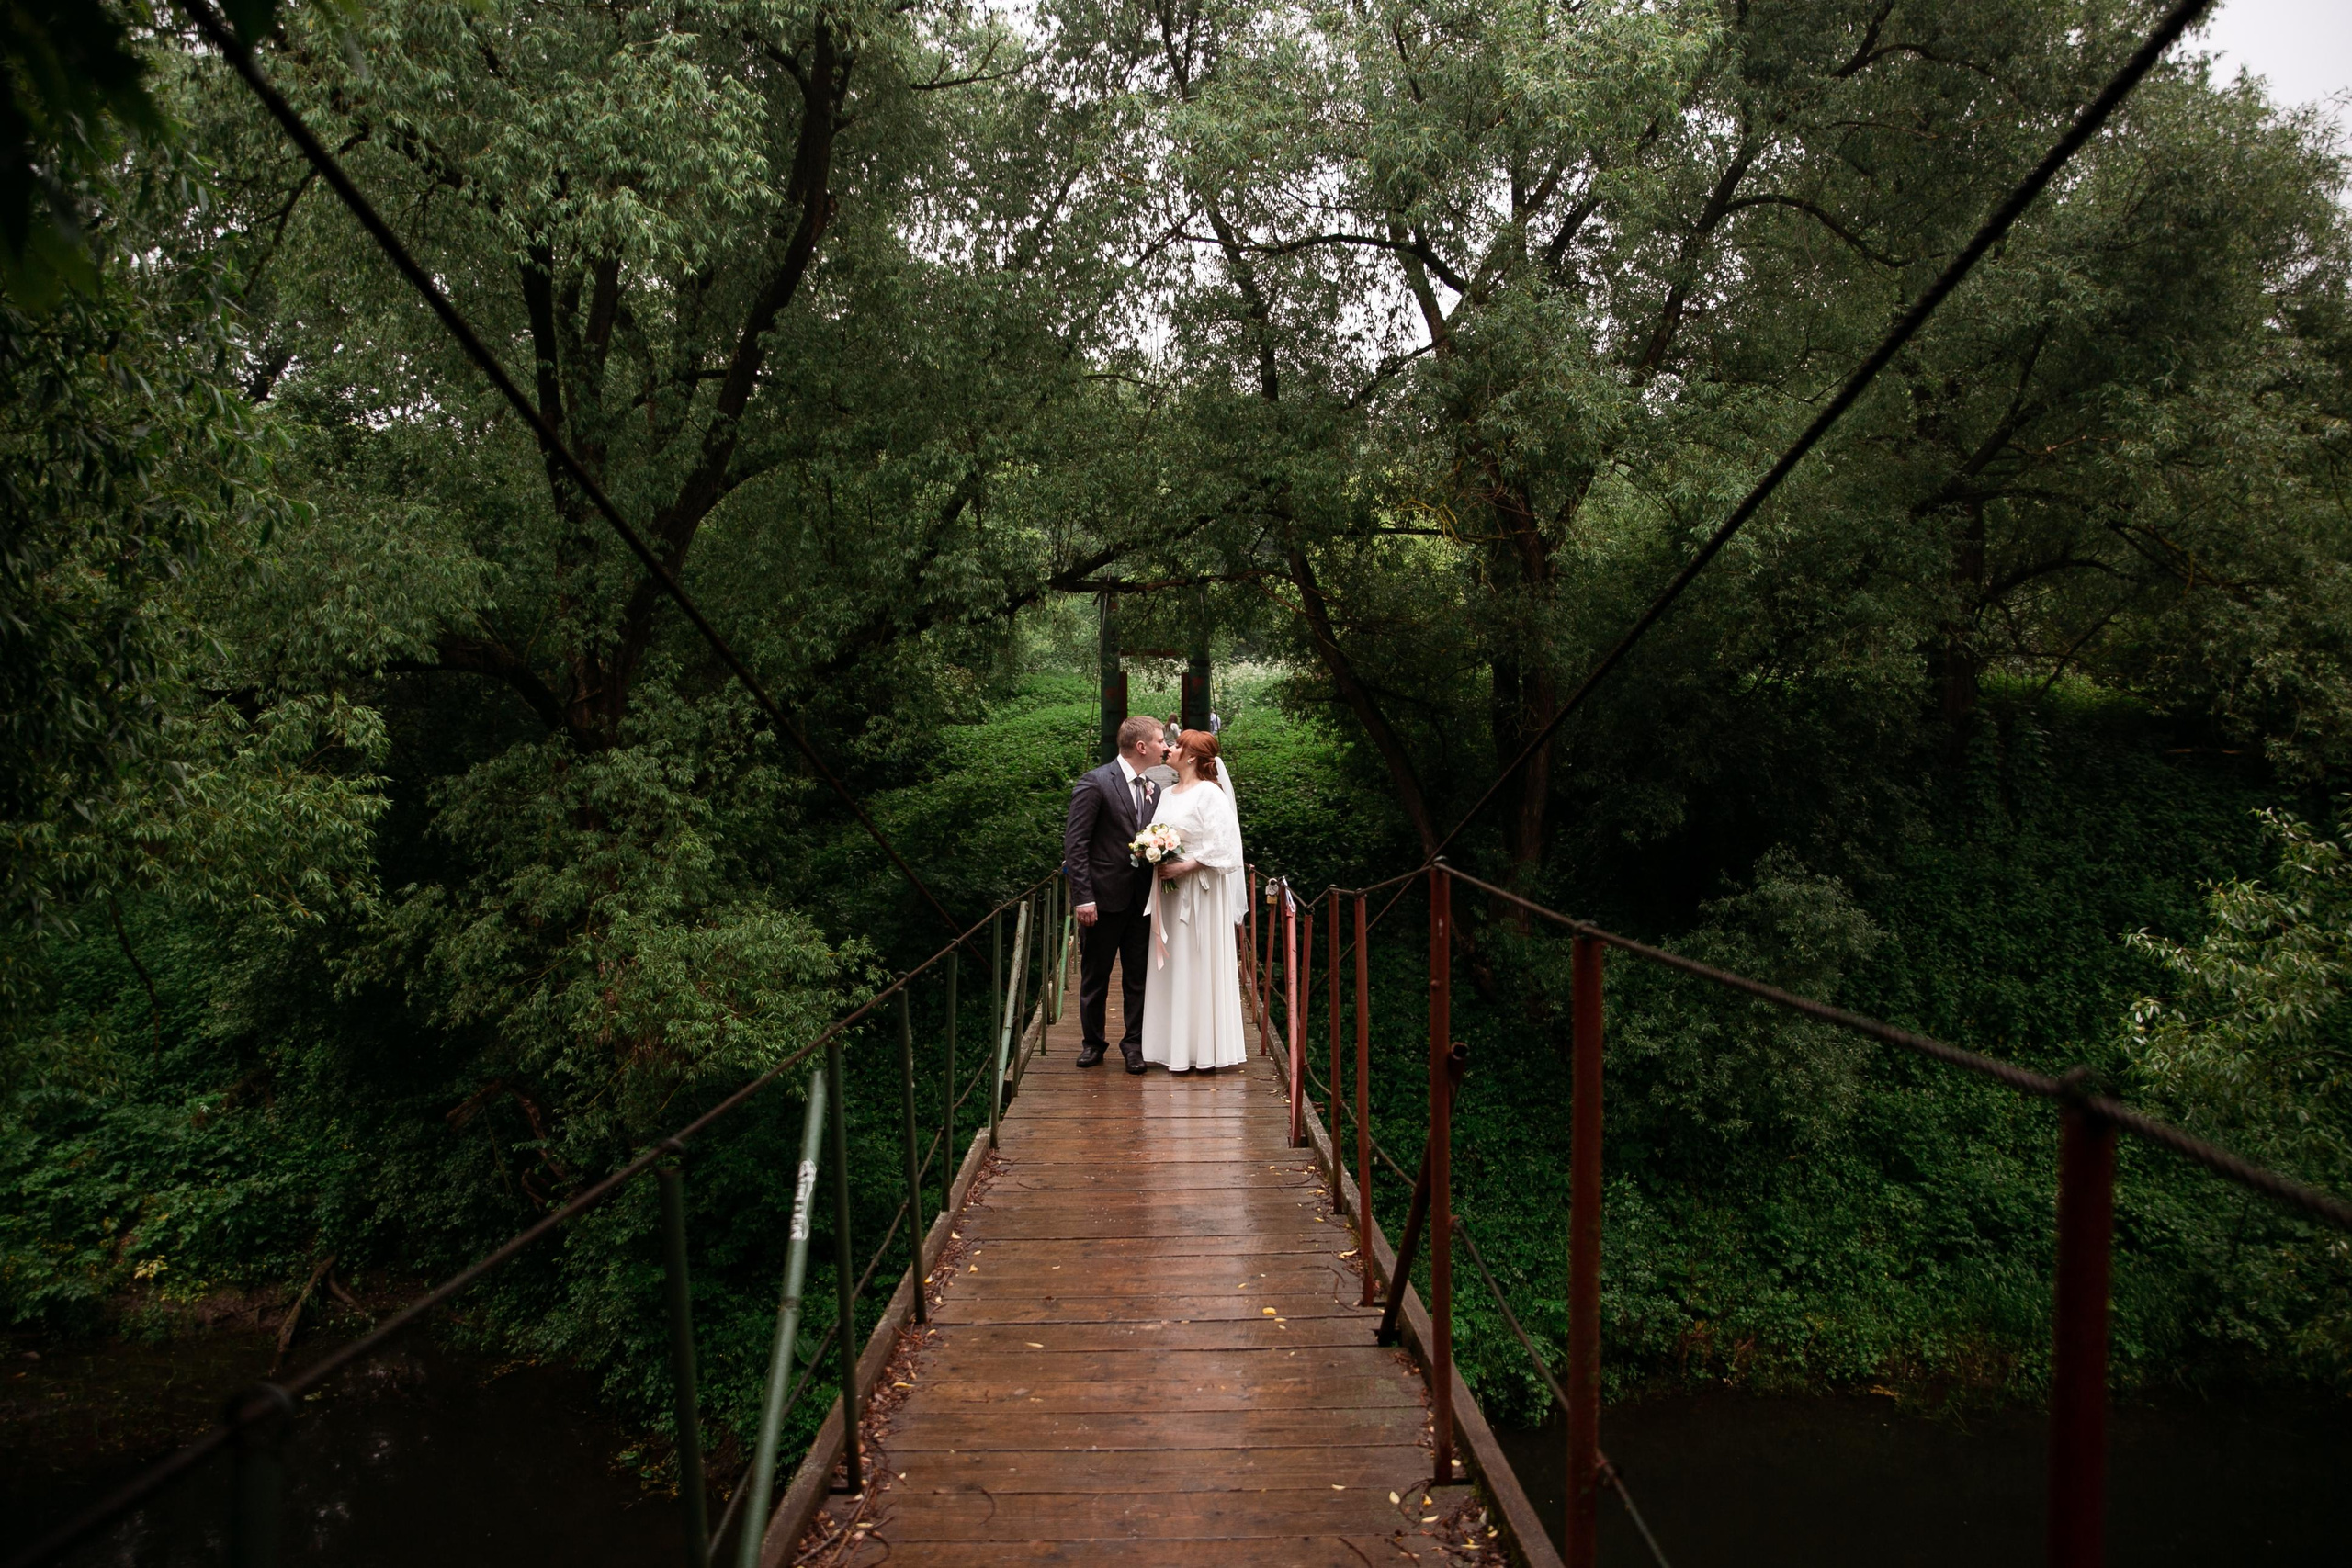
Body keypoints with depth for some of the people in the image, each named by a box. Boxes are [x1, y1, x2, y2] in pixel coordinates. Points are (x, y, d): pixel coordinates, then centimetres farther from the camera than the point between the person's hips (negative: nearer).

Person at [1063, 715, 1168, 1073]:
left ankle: (1134, 1043, 19)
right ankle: (1092, 1041, 24)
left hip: (1140, 899, 5)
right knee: (1095, 976, 9)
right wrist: (1083, 897, -17)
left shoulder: (1153, 790, 9)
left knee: (1138, 976, 8)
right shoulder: (1094, 783, -11)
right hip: (1103, 898, -5)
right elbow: (1075, 843, -13)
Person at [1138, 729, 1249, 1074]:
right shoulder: (1167, 794, 13)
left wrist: (1185, 866, -20)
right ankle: (1174, 1045, 15)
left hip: (1200, 891, -8)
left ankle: (1205, 1048, 6)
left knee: (1199, 965, -3)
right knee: (1170, 966, 8)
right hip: (1169, 891, 8)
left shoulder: (1209, 793, -10)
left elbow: (1222, 844, -17)